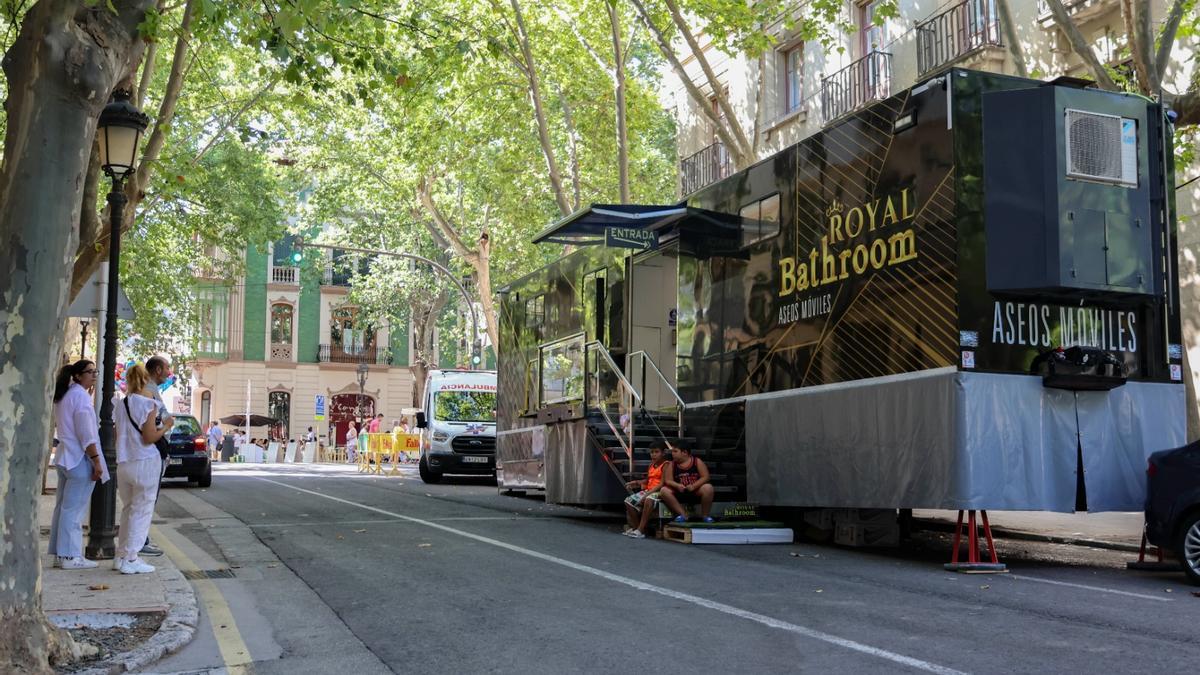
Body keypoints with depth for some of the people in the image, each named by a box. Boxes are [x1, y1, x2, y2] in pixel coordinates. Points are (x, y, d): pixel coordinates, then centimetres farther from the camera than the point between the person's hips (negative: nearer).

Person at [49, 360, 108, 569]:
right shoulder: (81, 395, -14)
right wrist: (96, 461, -17)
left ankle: (60, 553, 16)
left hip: (65, 457, 10)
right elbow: (86, 433, -19)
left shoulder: (63, 396, 16)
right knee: (73, 510, -7)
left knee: (63, 507, 12)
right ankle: (70, 556, -5)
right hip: (79, 459, -10)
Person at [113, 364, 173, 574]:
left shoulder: (120, 404, 8)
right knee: (141, 511, 0)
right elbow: (149, 437, -16)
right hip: (145, 462, -7)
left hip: (123, 463, 7)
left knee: (128, 509, 18)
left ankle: (121, 556, 21)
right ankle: (130, 560, 0)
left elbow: (119, 435, 15)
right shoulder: (148, 403, -12)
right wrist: (166, 426, -1)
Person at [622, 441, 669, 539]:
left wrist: (647, 494, -23)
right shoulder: (651, 465, 17)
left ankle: (640, 531, -35)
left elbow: (662, 484, -17)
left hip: (659, 492, -9)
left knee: (649, 500, -39)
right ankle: (635, 527, 3)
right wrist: (636, 483, 7)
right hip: (648, 491, 9)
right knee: (628, 501, -3)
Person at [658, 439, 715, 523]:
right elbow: (668, 480, -2)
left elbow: (705, 477, -8)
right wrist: (677, 485, -23)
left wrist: (694, 486, -23)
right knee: (663, 491, -25)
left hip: (696, 492, -2)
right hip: (680, 493, 2)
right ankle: (683, 515, -24)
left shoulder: (697, 461, -2)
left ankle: (705, 515, -13)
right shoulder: (672, 465, 3)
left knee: (708, 487, -33)